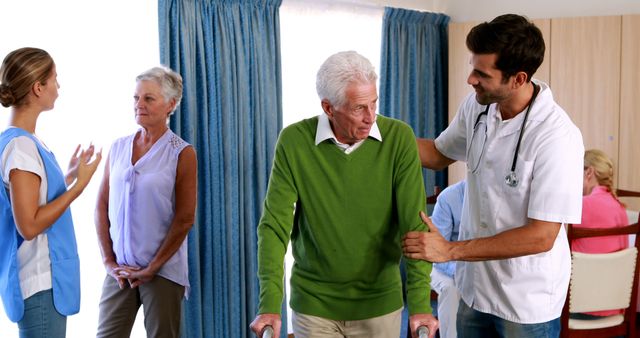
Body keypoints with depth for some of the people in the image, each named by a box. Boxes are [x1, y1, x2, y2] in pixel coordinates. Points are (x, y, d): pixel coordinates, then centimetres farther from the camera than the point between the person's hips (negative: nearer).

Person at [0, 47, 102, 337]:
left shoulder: (24, 141, 9)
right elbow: (29, 225, -21)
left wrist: (70, 175, 17)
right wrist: (79, 184, -19)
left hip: (45, 277, 10)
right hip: (39, 283, -10)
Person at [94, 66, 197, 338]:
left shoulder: (182, 153, -6)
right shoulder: (118, 148, 6)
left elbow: (185, 219, -9)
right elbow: (102, 207, 7)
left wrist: (152, 268, -9)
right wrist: (108, 261, 0)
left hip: (164, 272, -3)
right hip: (119, 270, 3)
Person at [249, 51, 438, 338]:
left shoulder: (399, 138, -12)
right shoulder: (294, 141, -12)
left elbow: (414, 225, -15)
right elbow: (275, 225, -13)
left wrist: (420, 304, -21)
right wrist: (270, 305, -21)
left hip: (380, 302, 0)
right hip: (313, 304, 0)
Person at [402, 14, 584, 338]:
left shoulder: (557, 136, -25)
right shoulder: (476, 106, -5)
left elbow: (541, 237, -24)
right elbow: (440, 154, 12)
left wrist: (450, 250, -23)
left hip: (528, 303, -5)